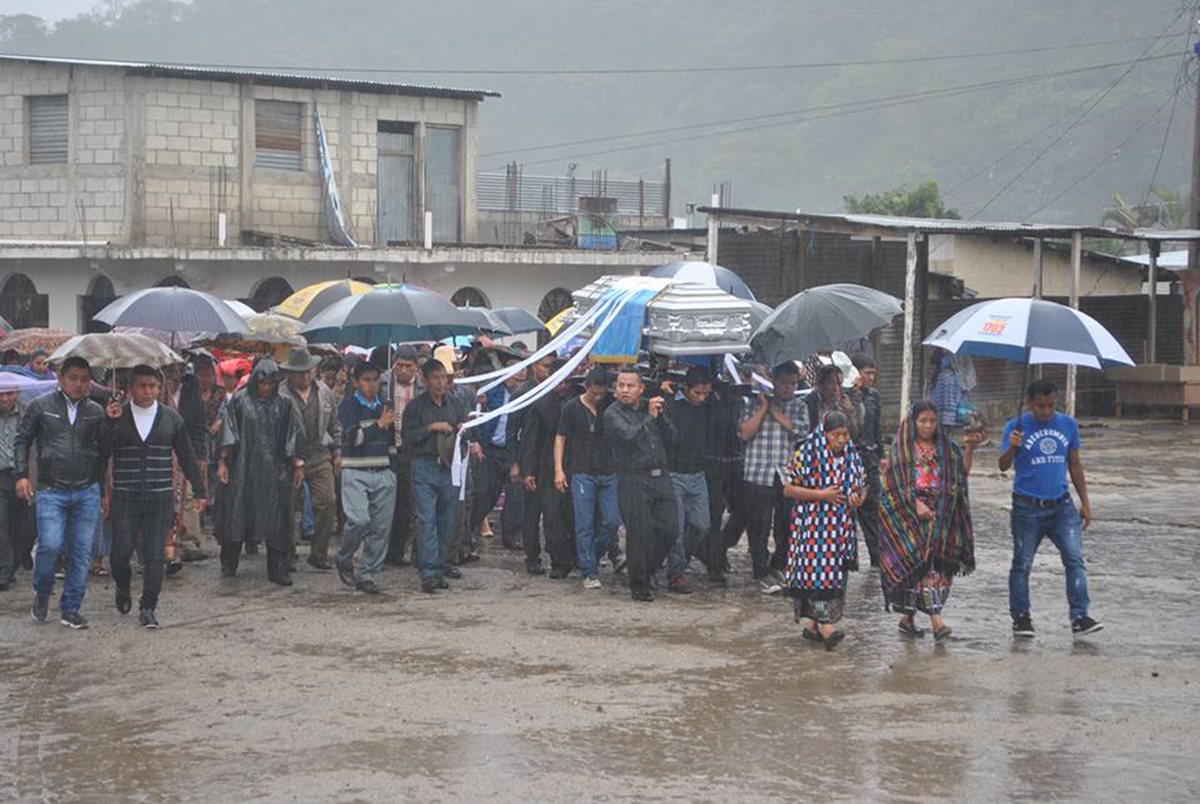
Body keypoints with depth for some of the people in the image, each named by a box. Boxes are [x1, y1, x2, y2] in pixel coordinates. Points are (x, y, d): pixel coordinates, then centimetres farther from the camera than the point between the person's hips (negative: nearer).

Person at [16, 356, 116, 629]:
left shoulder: (95, 411, 7)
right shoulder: (41, 406, 3)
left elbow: (106, 450, 3)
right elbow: (22, 440, 9)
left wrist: (111, 422, -11)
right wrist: (21, 474, -1)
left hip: (87, 492, 3)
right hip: (51, 491, -3)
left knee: (82, 551, 2)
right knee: (51, 545, -15)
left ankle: (70, 609, 13)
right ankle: (41, 593, 14)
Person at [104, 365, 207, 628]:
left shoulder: (171, 418, 6)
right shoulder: (117, 418, 2)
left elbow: (187, 457, 11)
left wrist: (199, 490, 11)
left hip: (160, 498, 1)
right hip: (125, 498, -1)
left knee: (154, 555, -1)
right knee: (121, 552, -3)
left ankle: (147, 608, 8)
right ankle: (123, 588, 29)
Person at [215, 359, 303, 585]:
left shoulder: (284, 404, 3)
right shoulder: (240, 400, 0)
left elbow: (292, 438, 6)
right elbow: (229, 434, 2)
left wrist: (298, 465, 2)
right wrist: (222, 462, -1)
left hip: (274, 470, 1)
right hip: (243, 467, -1)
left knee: (276, 520, -1)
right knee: (236, 513, 5)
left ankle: (278, 569, 3)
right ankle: (229, 564, 21)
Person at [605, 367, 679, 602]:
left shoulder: (648, 408, 13)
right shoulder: (613, 413, -3)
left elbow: (669, 438, 11)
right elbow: (628, 435, -20)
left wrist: (660, 415, -3)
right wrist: (650, 417, -10)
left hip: (660, 477, 5)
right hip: (633, 479, -5)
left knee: (670, 529, 3)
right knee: (639, 535, -3)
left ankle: (646, 571, 23)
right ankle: (639, 587, 8)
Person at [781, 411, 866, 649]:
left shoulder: (851, 456, 10)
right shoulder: (807, 454, -6)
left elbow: (862, 487, 19)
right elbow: (789, 489, -7)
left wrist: (858, 498, -5)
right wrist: (820, 494, -16)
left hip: (841, 527, 6)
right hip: (812, 525, -6)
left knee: (836, 574, 5)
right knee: (818, 570, -15)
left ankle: (812, 624, 12)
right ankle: (826, 627, -21)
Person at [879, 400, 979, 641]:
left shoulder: (945, 447, 13)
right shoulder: (902, 448, 1)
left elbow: (963, 472, 5)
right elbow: (898, 482, -5)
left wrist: (970, 448, -8)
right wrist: (916, 504, -17)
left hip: (939, 515, 4)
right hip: (909, 513, -4)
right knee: (921, 563, -14)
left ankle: (908, 617, 15)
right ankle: (935, 620, -22)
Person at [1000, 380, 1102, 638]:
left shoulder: (1068, 425, 5)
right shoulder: (1016, 427, -6)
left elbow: (1075, 465, 14)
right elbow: (1003, 466, -13)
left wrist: (1085, 502, 13)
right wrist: (1012, 447, -34)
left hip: (1061, 505, 3)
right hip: (1027, 508, -3)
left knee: (1075, 560, -7)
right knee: (1022, 564, 5)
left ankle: (1079, 617, -7)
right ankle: (1021, 617, 17)